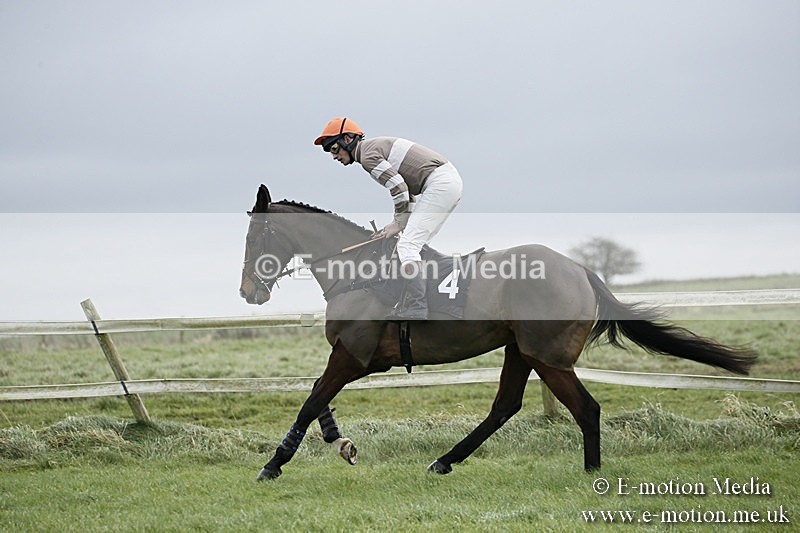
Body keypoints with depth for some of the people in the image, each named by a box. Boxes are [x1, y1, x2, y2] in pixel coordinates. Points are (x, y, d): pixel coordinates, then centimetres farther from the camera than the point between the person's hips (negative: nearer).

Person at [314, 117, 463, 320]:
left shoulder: (368, 154, -8)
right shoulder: (378, 146, 23)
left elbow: (399, 188, -17)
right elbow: (408, 186, 24)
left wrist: (399, 223, -5)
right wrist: (399, 223, 15)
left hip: (440, 184, -10)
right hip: (451, 181, 10)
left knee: (407, 246, -13)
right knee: (412, 245, 14)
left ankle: (416, 309, -21)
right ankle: (407, 306, 14)